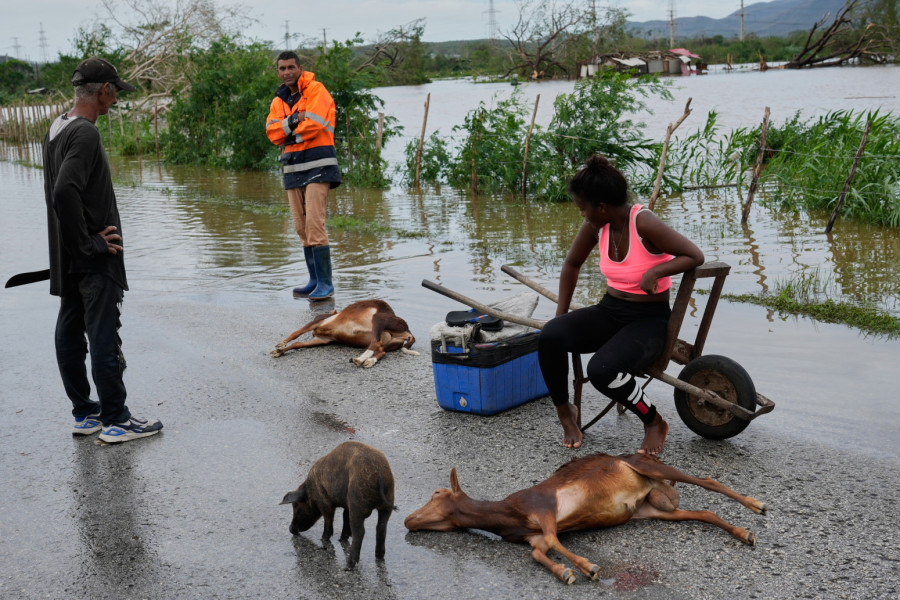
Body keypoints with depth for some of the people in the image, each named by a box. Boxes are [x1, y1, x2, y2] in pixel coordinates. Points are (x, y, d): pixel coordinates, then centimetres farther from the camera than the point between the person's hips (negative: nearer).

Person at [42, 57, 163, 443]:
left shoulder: (57, 128, 12)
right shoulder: (85, 133, -18)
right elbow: (65, 192, -30)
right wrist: (89, 243, -20)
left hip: (68, 258, 10)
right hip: (95, 261, -10)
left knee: (70, 332, 13)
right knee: (104, 336, -4)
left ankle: (85, 414, 23)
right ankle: (115, 420, 3)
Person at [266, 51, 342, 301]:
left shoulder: (316, 90, -3)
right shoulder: (279, 100, 17)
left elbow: (313, 124, -17)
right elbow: (272, 132, 3)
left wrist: (288, 133, -2)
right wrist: (294, 121, -12)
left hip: (317, 165, -7)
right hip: (293, 168, 7)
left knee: (314, 223, -14)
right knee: (302, 227, 7)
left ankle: (325, 283, -11)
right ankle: (314, 280, 15)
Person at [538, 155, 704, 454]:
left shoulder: (644, 224, -21)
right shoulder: (595, 225, -2)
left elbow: (695, 256, -15)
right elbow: (572, 264, 14)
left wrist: (655, 271, -29)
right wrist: (561, 315, 14)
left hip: (649, 320, -6)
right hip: (609, 312, 6)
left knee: (602, 370, -34)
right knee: (550, 335, -24)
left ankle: (653, 422, -4)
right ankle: (564, 411, 1)